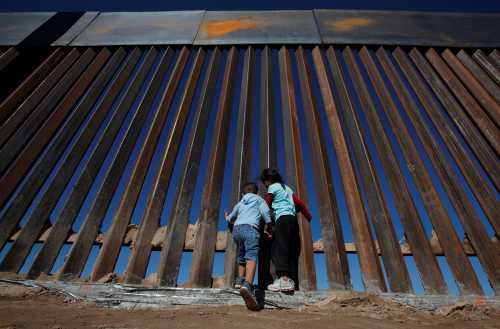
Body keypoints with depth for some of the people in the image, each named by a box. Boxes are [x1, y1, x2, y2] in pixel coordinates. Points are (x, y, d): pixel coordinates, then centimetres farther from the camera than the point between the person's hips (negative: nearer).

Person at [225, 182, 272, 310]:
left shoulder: (240, 203, 31)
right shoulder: (259, 199, 21)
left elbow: (231, 219, 43)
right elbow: (266, 212, 4)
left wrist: (227, 217, 66)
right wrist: (267, 228, 16)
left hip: (237, 229, 5)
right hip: (250, 228, -5)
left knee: (242, 257, 25)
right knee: (251, 256, -20)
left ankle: (240, 280, 21)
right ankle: (247, 285, -39)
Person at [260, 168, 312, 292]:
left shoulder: (273, 187, 7)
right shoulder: (287, 188, 27)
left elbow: (267, 204, 13)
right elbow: (300, 203, 20)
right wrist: (309, 216, 23)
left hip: (283, 218, -8)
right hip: (293, 218, 8)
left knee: (279, 247, -18)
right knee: (292, 250, 4)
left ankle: (284, 278, -33)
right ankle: (292, 281, 1)